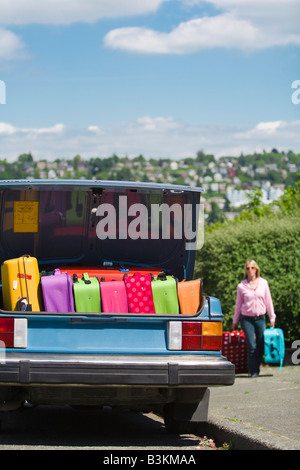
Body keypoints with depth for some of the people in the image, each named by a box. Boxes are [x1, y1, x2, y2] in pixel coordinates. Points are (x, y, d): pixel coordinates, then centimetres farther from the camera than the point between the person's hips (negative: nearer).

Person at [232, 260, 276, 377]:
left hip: (260, 318, 2)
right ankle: (253, 371, 2)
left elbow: (268, 301, 10)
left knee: (261, 346, 1)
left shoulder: (263, 283, 5)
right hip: (247, 319, -2)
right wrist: (235, 322, 12)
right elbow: (238, 305, 8)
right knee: (252, 346, -8)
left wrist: (272, 317, 8)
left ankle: (256, 368, 16)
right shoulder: (241, 286, 1)